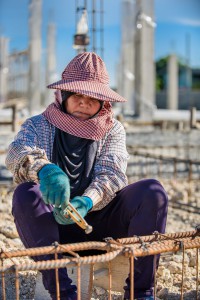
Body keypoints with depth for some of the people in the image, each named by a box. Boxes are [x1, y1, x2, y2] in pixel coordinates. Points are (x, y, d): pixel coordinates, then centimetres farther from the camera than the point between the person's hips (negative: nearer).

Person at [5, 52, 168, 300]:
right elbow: (17, 153, -20)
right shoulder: (38, 126, 4)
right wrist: (45, 170, -45)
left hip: (96, 220, 1)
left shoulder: (113, 130, 7)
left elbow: (111, 174, -11)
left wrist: (87, 201, -34)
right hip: (53, 226, -1)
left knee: (152, 191, -21)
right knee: (25, 194, -30)